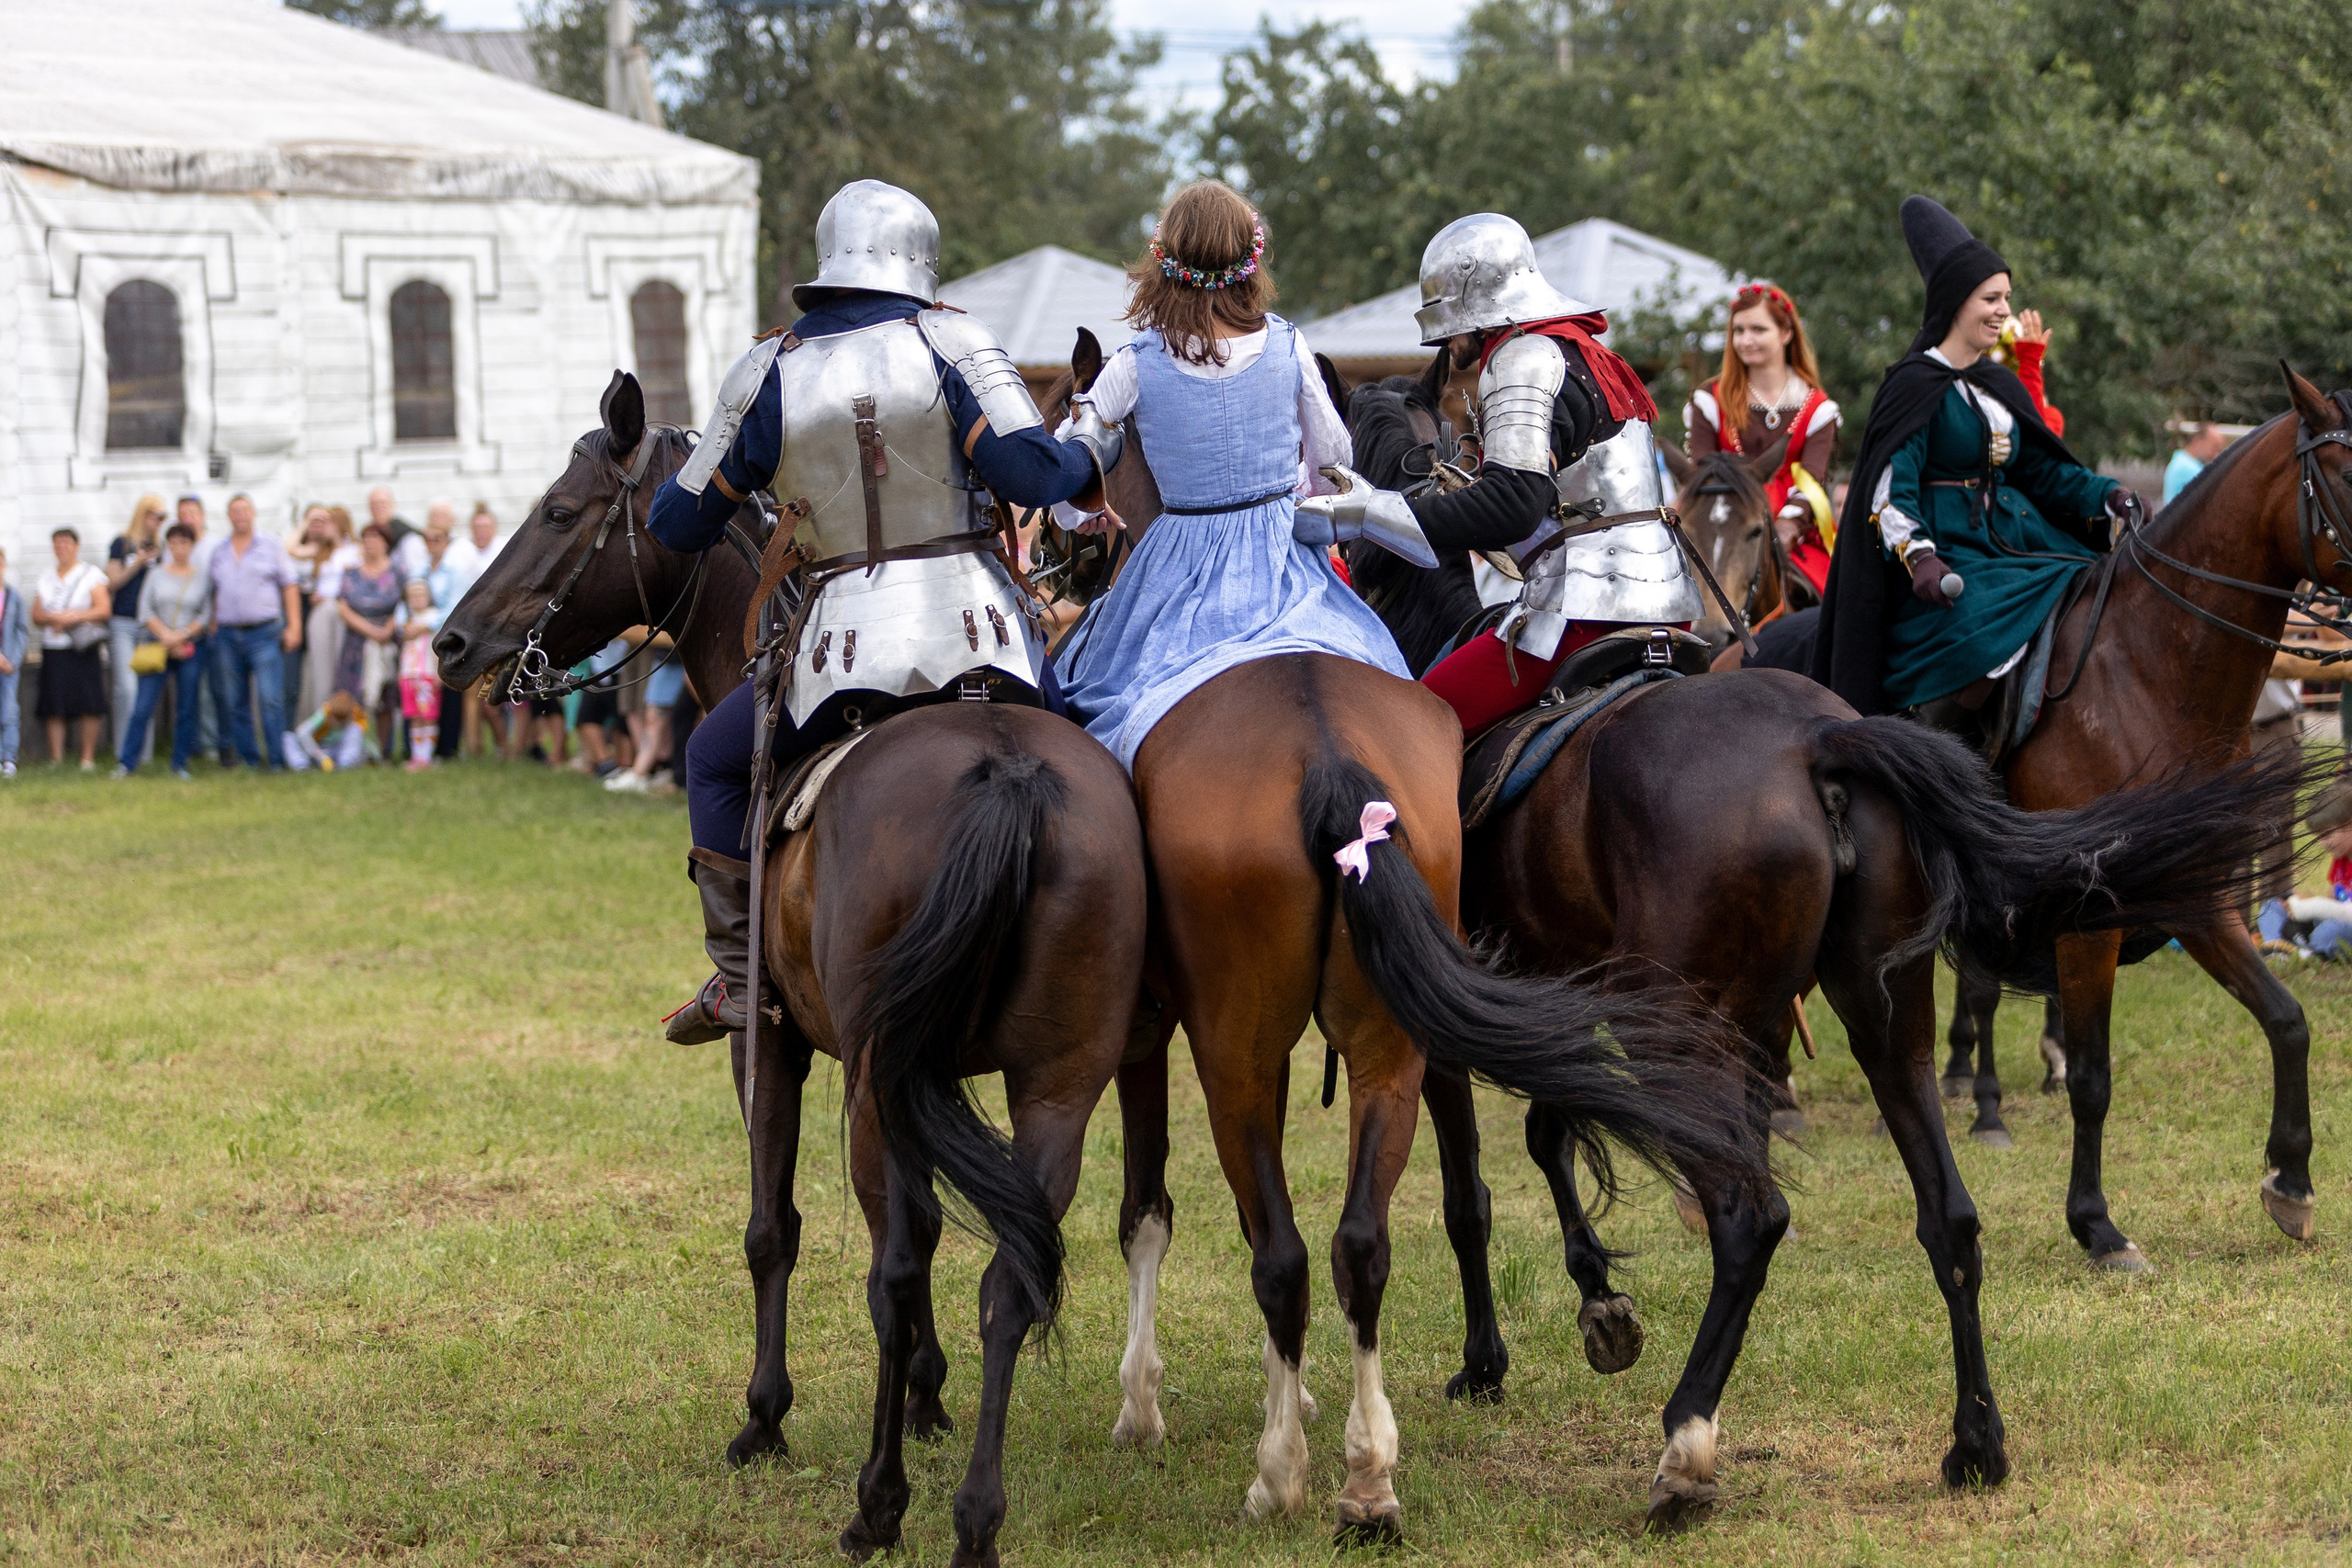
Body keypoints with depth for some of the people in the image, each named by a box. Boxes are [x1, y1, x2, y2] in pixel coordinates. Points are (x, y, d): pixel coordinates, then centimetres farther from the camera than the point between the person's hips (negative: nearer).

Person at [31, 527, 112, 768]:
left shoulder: (91, 574, 5)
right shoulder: (46, 579, 16)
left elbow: (103, 609, -4)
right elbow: (36, 616, 12)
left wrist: (73, 617, -15)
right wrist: (54, 618, -9)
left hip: (82, 649, -3)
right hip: (52, 649, 3)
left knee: (87, 704, -8)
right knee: (54, 707, -3)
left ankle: (88, 757, -3)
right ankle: (56, 758, 1)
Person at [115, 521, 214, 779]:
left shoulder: (203, 578, 7)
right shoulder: (156, 574, 9)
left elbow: (205, 615, 2)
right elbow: (145, 611, 3)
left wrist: (182, 635, -11)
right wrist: (165, 635, -10)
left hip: (190, 648, 0)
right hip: (156, 645, 0)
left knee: (186, 710, 0)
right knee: (143, 707, -7)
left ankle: (180, 765, 8)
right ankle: (126, 763, -5)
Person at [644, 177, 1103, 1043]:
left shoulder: (766, 375, 2)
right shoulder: (955, 344, -4)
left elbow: (682, 525, 9)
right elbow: (1032, 472, -14)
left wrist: (668, 490, 32)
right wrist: (1089, 459, 8)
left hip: (848, 637, 0)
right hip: (979, 628, 0)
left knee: (717, 760, 23)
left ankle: (739, 976, 16)